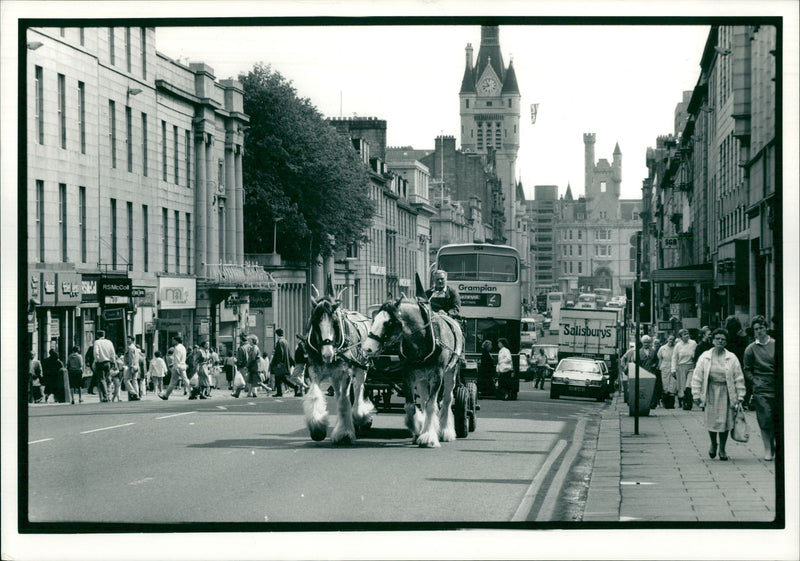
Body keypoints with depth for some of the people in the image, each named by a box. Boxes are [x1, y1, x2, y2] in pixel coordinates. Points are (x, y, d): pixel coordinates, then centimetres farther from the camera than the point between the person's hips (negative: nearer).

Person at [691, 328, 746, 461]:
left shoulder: (732, 358, 0)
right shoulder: (705, 357, 1)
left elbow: (739, 378, 2)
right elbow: (697, 377, 1)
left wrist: (740, 396, -2)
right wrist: (696, 395, -4)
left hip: (726, 393, 0)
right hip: (710, 392, 0)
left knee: (724, 421, 1)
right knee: (711, 420, 0)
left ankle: (722, 449, 17)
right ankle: (713, 444, 26)